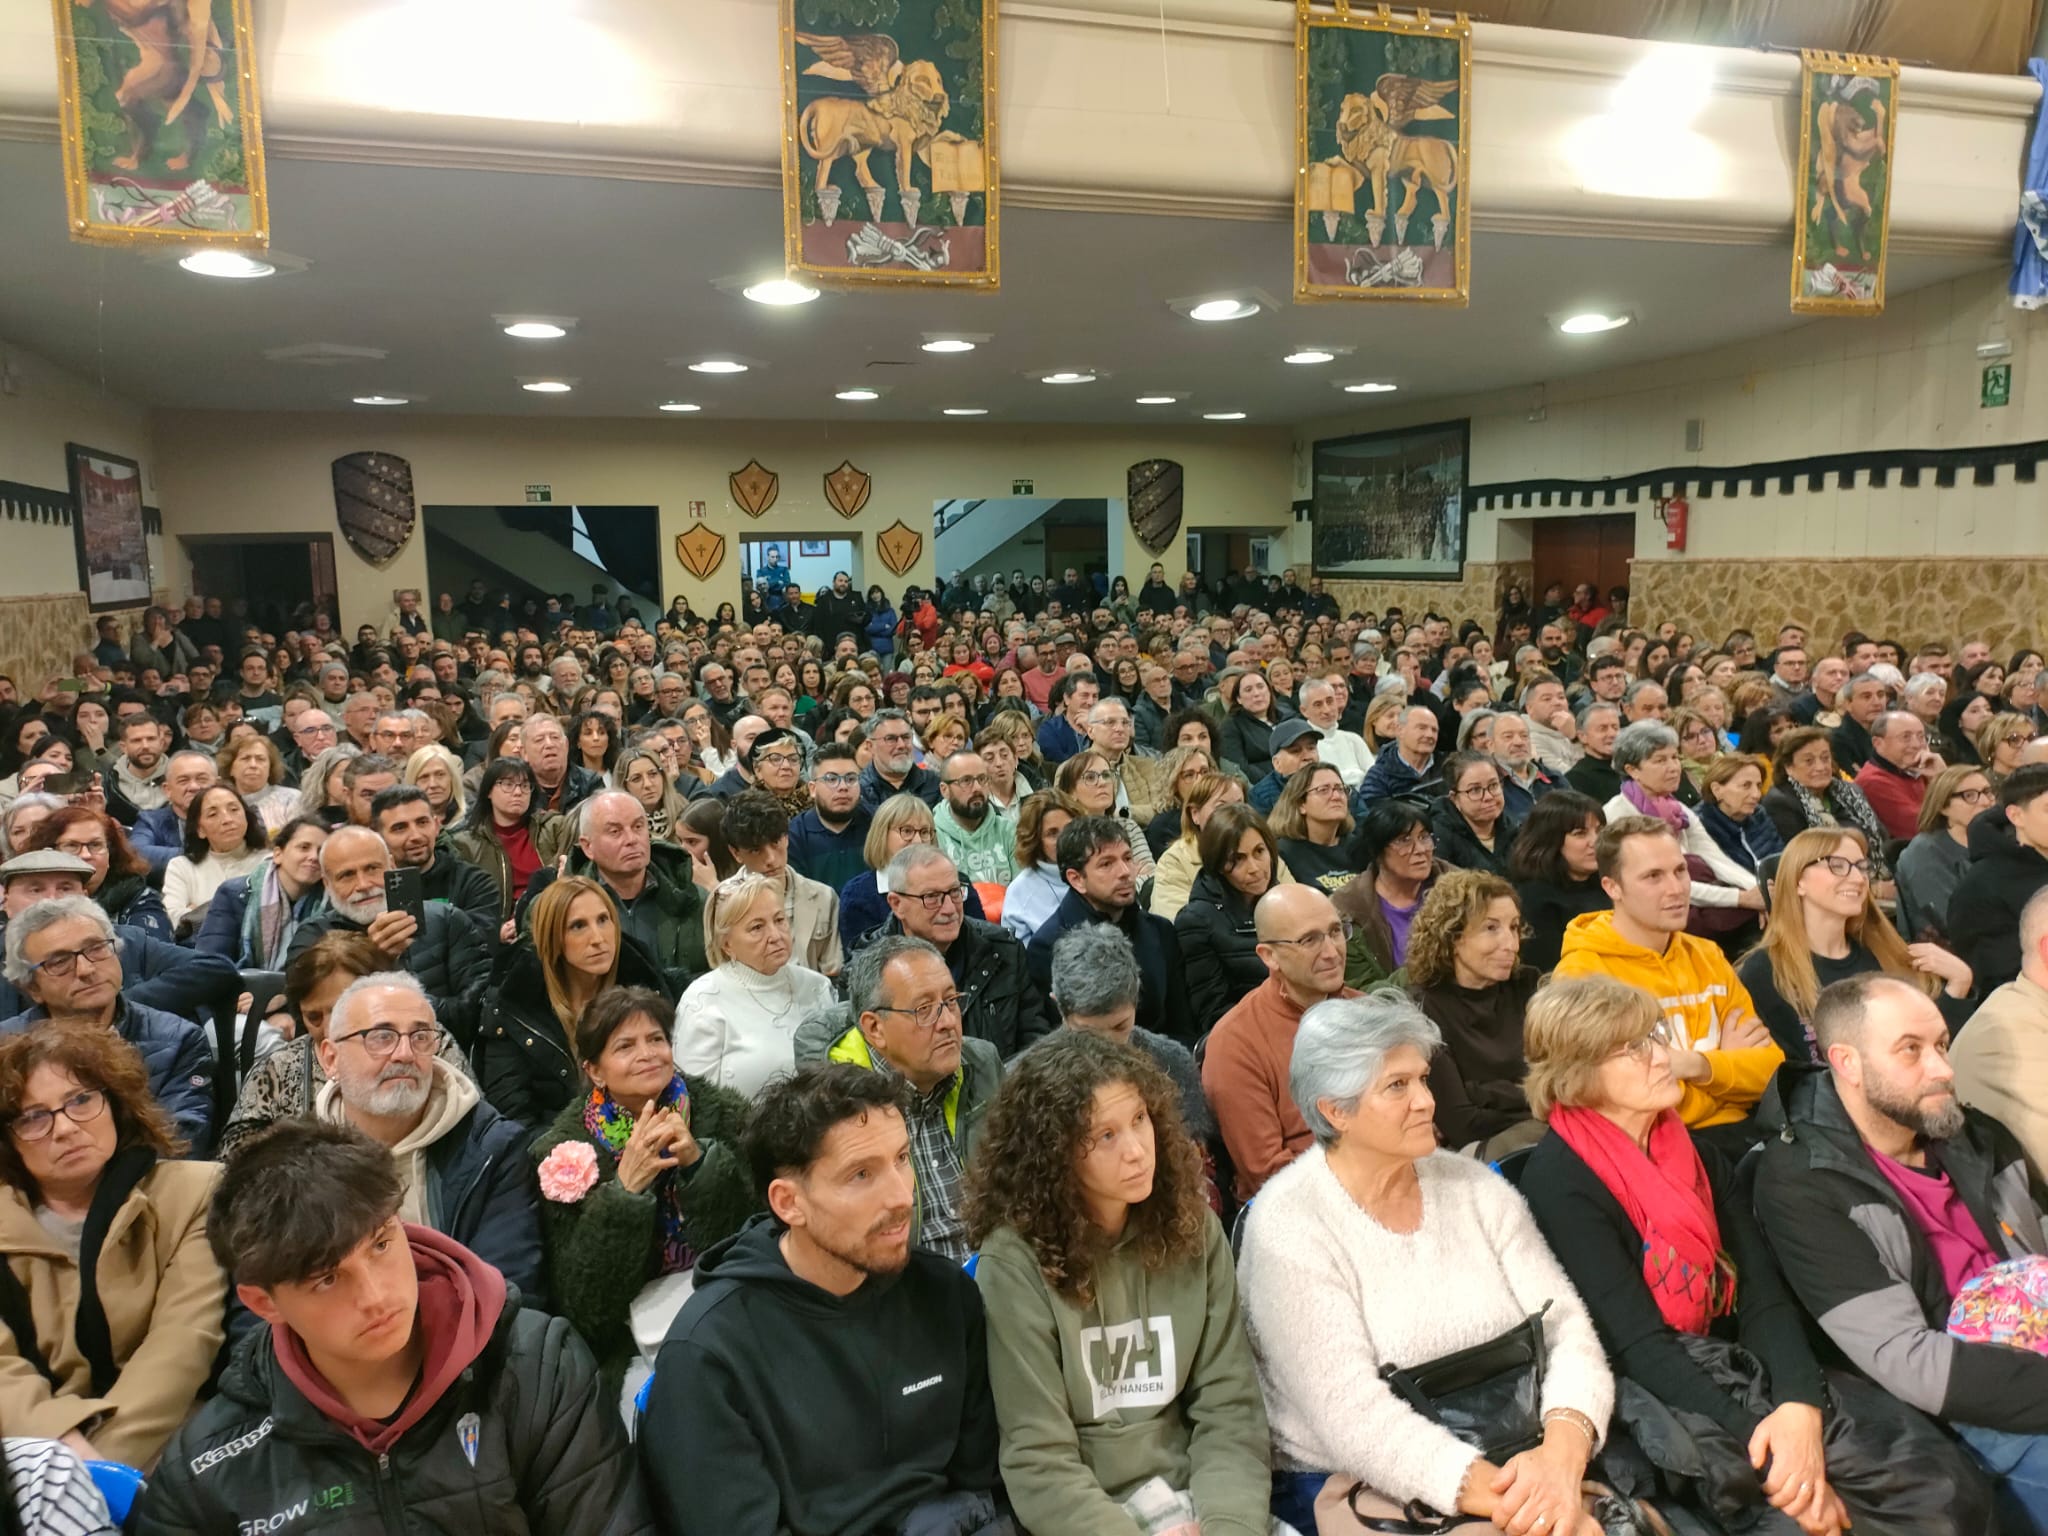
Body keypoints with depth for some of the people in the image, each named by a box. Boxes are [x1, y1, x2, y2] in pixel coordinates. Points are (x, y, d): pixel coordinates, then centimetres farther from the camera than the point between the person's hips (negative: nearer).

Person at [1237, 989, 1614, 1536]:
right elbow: (1352, 1413, -20)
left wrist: (1561, 1451, -21)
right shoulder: (1289, 1227, -13)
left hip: (1507, 1467, 5)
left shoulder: (1474, 1187, 3)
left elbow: (1564, 1323, -3)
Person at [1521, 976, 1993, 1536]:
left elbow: (1763, 1291, -1)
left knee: (1947, 1485, -13)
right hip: (1659, 1398, -6)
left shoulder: (1698, 1155, 9)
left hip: (1743, 1371, 6)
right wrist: (1757, 1434, -25)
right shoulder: (1559, 1182, -13)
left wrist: (1799, 1404, -19)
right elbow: (1640, 1346, -17)